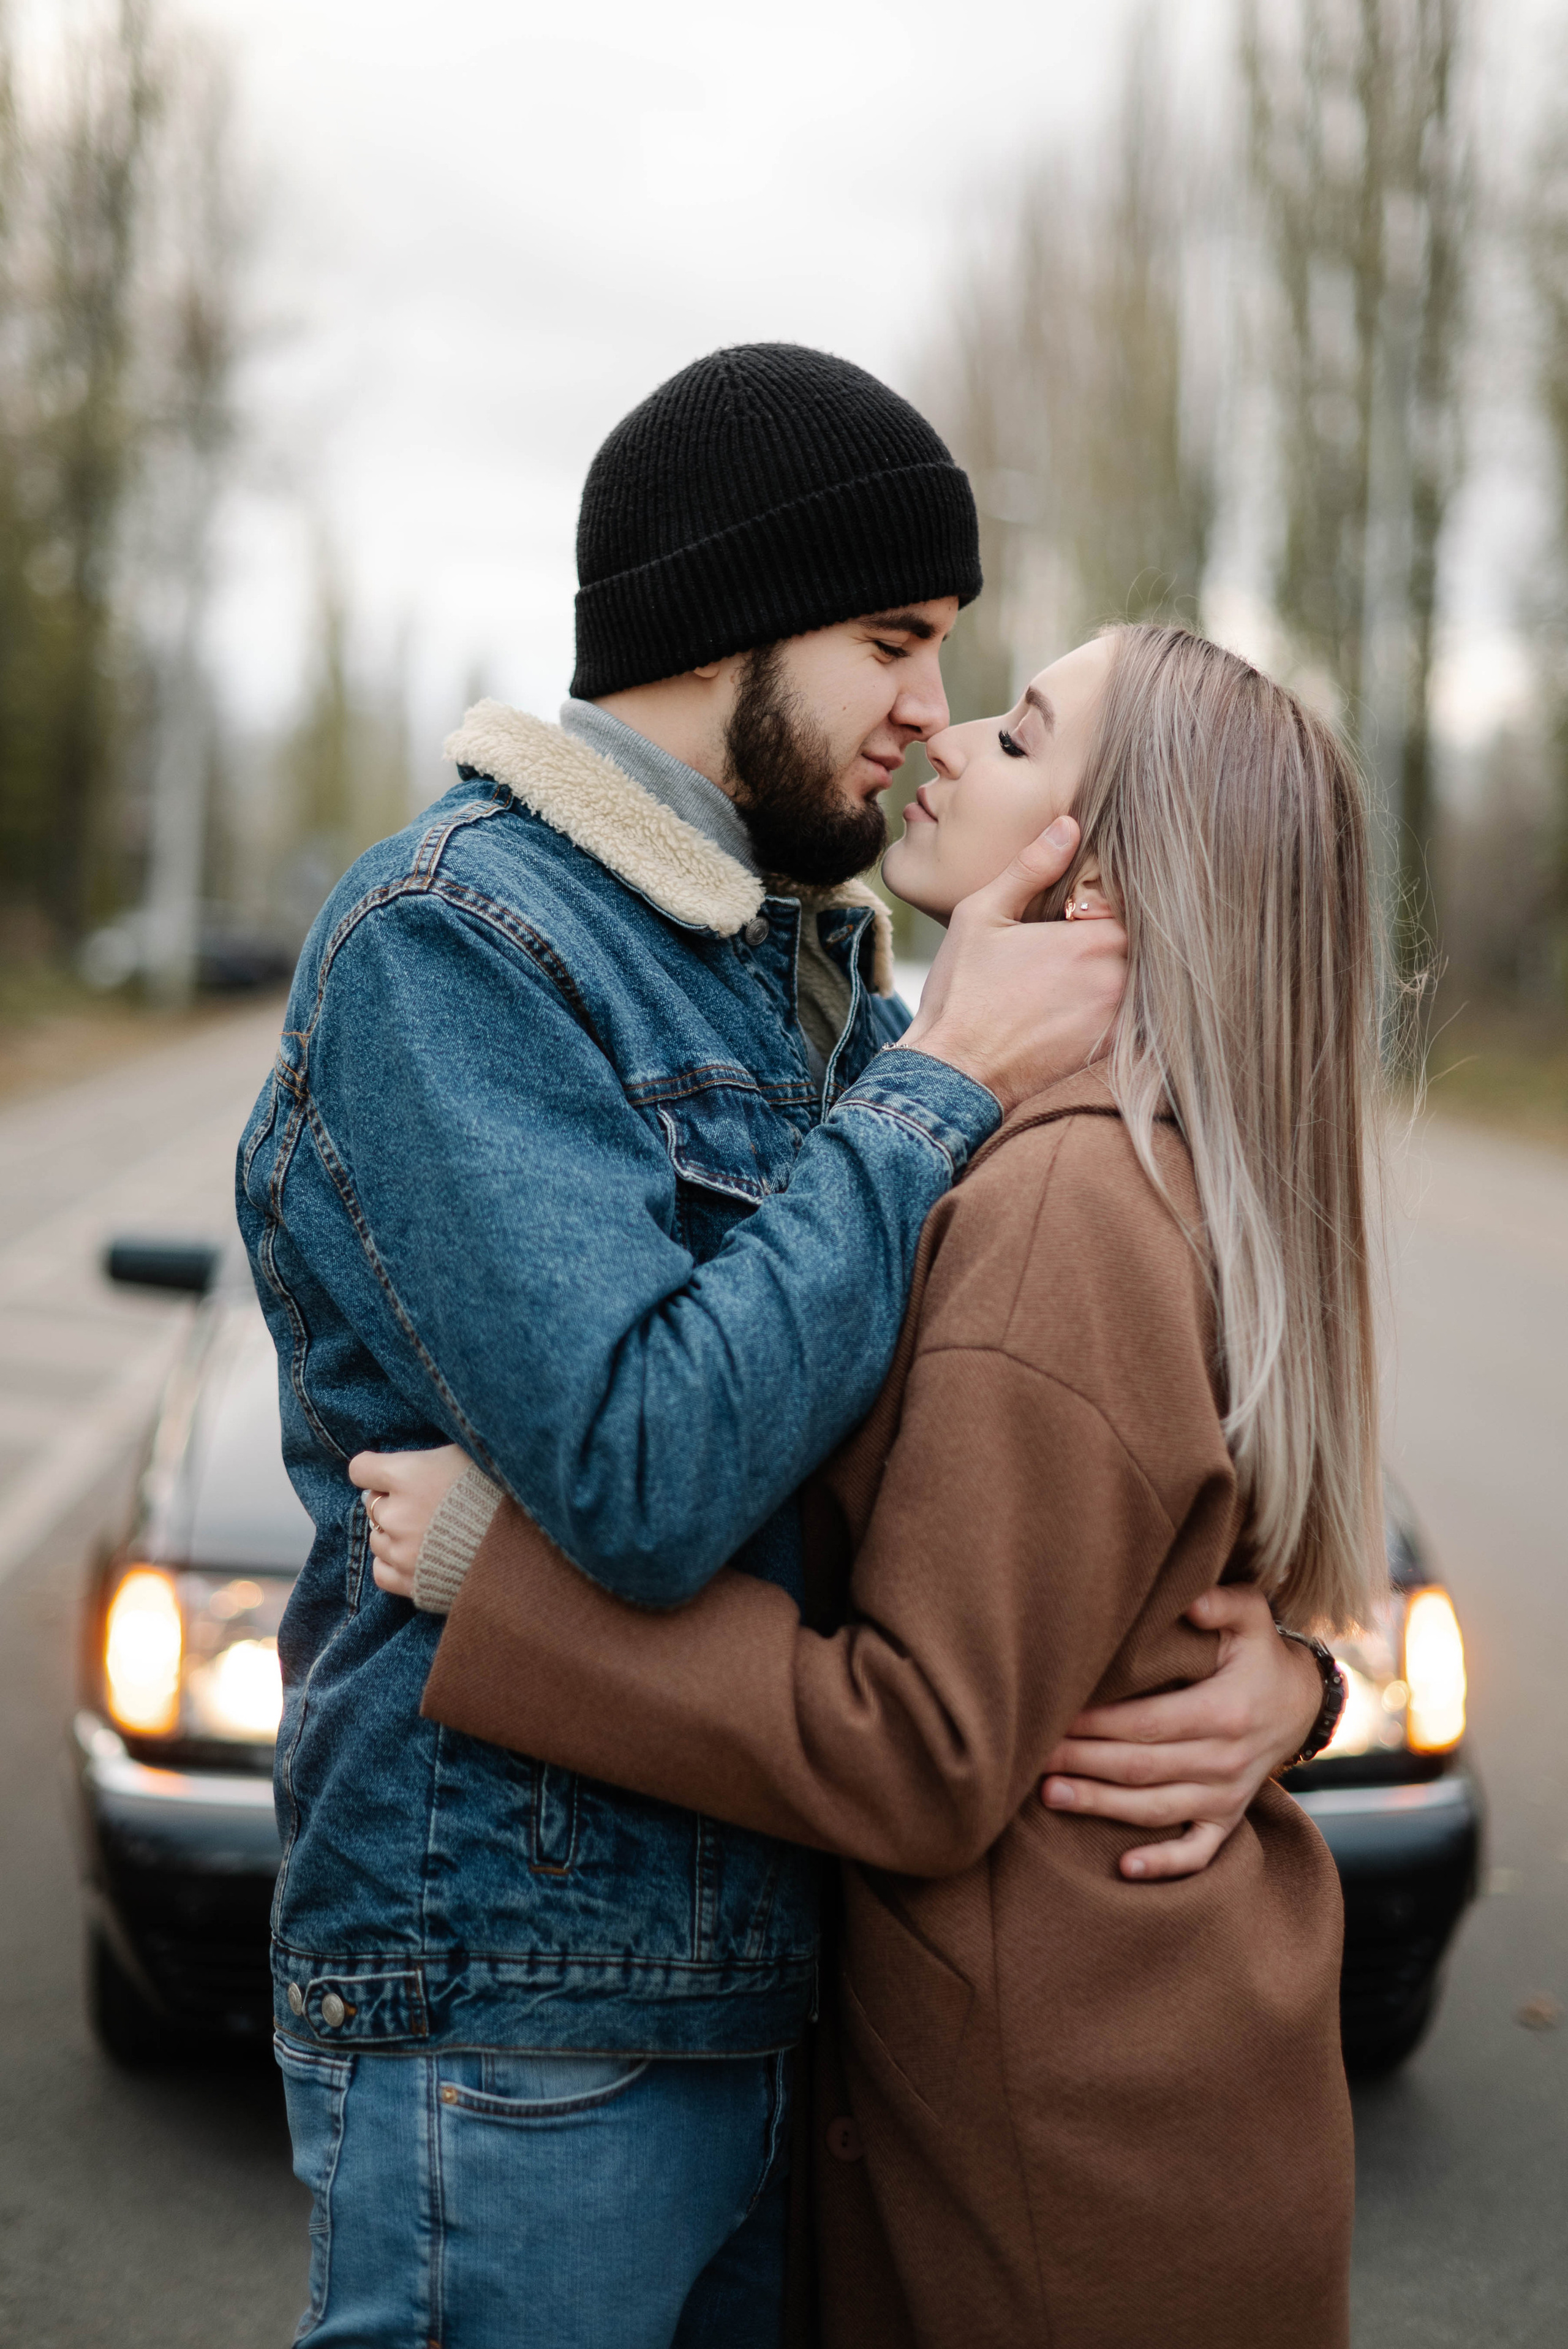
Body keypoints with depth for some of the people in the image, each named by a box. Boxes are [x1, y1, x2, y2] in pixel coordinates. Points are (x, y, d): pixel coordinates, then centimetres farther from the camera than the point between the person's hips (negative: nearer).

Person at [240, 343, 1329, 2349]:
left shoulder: (821, 971, 10)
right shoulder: (443, 939, -16)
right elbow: (647, 1481, -28)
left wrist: (1276, 1653, -9)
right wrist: (949, 1081, -19)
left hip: (773, 1992, 8)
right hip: (511, 2016, -8)